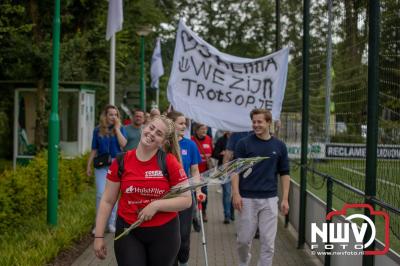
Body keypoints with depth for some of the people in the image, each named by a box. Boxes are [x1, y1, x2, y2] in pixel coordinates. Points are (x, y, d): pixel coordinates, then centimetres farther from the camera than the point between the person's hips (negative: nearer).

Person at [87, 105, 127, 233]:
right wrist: (88, 166, 4)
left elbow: (123, 144, -14)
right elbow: (94, 150, 8)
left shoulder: (120, 129, 3)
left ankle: (111, 223, 15)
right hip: (101, 166, 0)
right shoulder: (98, 130, 4)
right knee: (101, 194, -6)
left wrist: (117, 127, -12)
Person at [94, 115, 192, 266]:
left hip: (164, 232, 0)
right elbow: (107, 201, 3)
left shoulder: (170, 162, -9)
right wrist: (99, 236, 0)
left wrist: (156, 205, -18)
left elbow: (186, 200, -6)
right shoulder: (121, 162, -4)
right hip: (128, 232, 1)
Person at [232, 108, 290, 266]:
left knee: (268, 241, 1)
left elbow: (284, 173, 8)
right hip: (247, 199, -1)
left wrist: (285, 199, 2)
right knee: (244, 239, 7)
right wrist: (236, 194, -13)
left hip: (269, 200, 1)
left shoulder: (279, 146, 4)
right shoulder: (244, 143, -3)